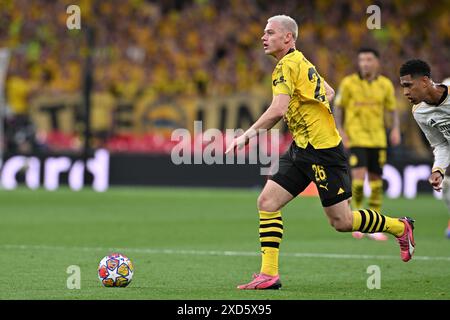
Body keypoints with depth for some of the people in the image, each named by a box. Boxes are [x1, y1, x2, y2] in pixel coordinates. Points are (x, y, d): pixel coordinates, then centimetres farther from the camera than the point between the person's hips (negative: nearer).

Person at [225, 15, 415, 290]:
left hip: (323, 151, -10)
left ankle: (401, 227, 20)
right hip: (301, 150, 10)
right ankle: (269, 274, -3)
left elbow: (278, 110, -27)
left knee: (342, 222, -2)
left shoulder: (288, 65, -16)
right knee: (267, 202, -2)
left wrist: (247, 135, -21)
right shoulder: (300, 62, 13)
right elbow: (329, 92, 26)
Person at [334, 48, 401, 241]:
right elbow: (338, 107, 4)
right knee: (359, 175, -18)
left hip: (377, 139, 3)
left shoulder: (386, 85, 3)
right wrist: (340, 130, -6)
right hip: (355, 138, -3)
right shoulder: (348, 83, -4)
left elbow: (392, 109, 10)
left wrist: (396, 129, -6)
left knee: (376, 180, 5)